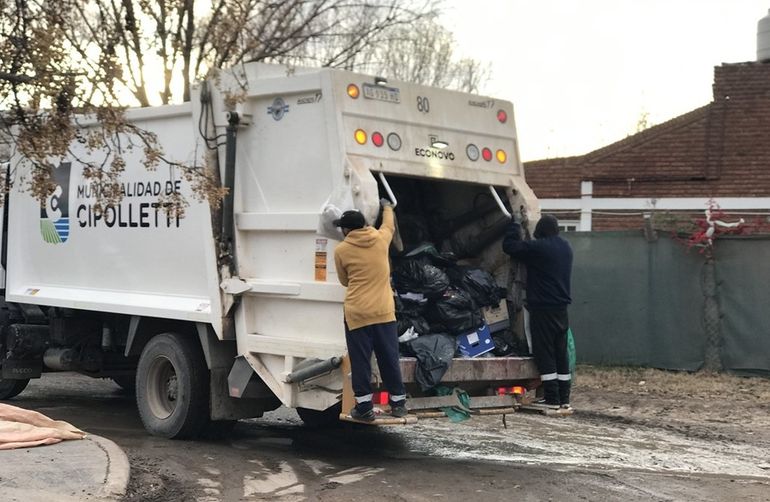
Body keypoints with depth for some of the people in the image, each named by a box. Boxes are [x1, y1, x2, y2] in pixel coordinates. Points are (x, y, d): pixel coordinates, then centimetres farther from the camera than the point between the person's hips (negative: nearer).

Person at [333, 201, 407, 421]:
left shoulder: (341, 250, -3)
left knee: (360, 361, 5)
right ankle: (398, 403, 19)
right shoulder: (381, 239, 2)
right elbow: (389, 225, 27)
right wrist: (387, 207, 46)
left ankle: (364, 407, 6)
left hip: (357, 314, -3)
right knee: (390, 359, 11)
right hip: (384, 311, 3)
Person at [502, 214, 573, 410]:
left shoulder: (538, 248, -13)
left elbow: (509, 245, -9)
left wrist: (515, 224, 6)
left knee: (545, 354, -4)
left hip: (543, 309, -7)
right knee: (561, 354, 10)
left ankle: (552, 398, -6)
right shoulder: (566, 248, 12)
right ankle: (564, 398, 13)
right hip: (561, 309, 8)